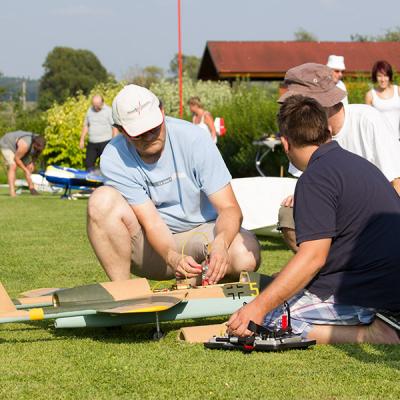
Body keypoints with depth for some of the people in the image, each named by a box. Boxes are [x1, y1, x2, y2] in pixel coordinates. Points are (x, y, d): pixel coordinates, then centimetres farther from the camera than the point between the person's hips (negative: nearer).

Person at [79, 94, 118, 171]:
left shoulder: (109, 111, -6)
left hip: (105, 142, -6)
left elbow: (115, 128, -7)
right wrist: (82, 139, 15)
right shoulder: (90, 110, 10)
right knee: (88, 163, 6)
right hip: (92, 143, 6)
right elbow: (86, 126, 19)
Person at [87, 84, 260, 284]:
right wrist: (173, 258, -41)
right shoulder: (114, 159, -16)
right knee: (102, 199, -27)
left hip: (200, 232, 0)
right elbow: (152, 223, -20)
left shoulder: (193, 138, -16)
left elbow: (229, 208, -17)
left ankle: (194, 283, -2)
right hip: (153, 245, 0)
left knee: (246, 255, -34)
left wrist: (220, 243, -40)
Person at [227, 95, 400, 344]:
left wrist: (259, 307, -22)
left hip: (365, 294, -9)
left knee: (269, 320, -12)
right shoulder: (357, 163, 16)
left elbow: (313, 257, -21)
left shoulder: (317, 177, -14)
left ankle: (372, 334, -16)